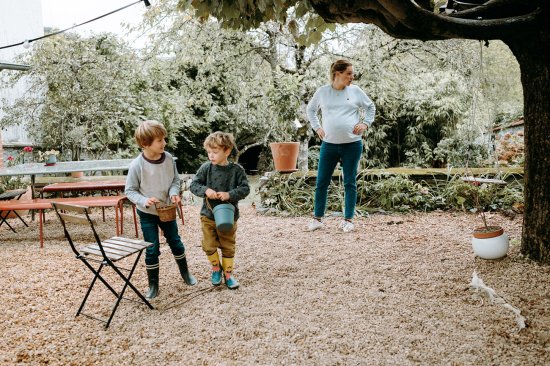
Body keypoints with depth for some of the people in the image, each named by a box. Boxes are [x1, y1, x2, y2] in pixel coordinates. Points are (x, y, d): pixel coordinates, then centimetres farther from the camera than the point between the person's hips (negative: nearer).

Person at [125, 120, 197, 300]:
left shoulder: (168, 158, -11)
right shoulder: (137, 165, -22)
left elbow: (175, 180, 2)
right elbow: (129, 191, -12)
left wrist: (174, 192, -18)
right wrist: (144, 201, -28)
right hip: (147, 213, -3)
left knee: (175, 242, 18)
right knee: (152, 250, 4)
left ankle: (185, 272, 40)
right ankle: (153, 285, 21)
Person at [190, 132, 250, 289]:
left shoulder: (236, 170, -10)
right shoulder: (206, 168, -8)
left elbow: (245, 189, -11)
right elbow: (193, 185, -5)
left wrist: (229, 194, -25)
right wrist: (206, 190, -24)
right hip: (208, 215, 1)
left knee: (228, 247, 12)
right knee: (209, 246, 6)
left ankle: (228, 273, 31)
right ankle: (216, 267, 33)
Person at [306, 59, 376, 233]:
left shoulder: (356, 91, 3)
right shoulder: (322, 92, 3)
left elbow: (371, 107, 17)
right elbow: (311, 109, 18)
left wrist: (365, 123, 3)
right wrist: (317, 127, 8)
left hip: (352, 145, 0)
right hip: (329, 144, 0)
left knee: (350, 183, 5)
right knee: (321, 183, 4)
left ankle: (348, 220, 16)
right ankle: (317, 219, 18)